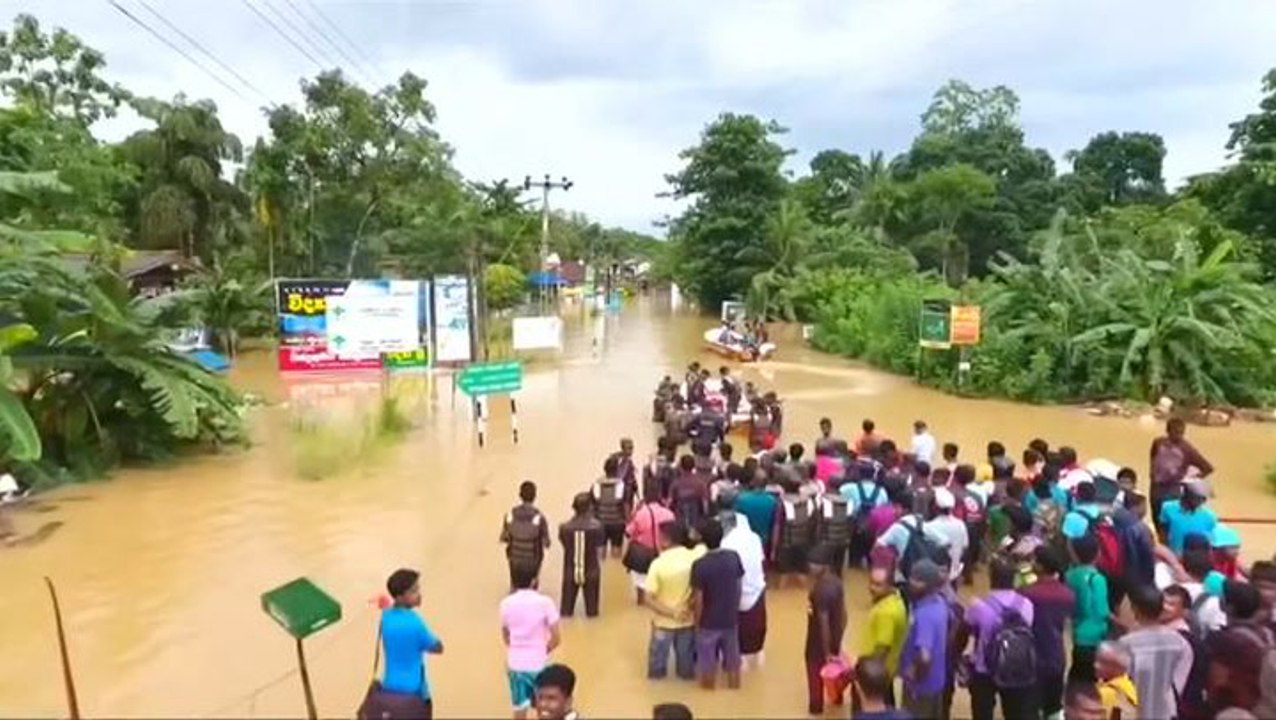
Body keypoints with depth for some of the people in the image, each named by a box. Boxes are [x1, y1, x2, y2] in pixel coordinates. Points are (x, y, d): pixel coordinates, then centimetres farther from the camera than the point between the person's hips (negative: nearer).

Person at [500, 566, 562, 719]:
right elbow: (556, 638, -11)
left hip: (515, 664, 2)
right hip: (539, 663, -2)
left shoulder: (506, 603, -2)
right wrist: (544, 651, 7)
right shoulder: (545, 602, -11)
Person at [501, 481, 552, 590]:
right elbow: (546, 543, -16)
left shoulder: (510, 515, -18)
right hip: (532, 561, -2)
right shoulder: (539, 518, -25)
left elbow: (504, 538, -4)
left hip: (515, 559, 2)